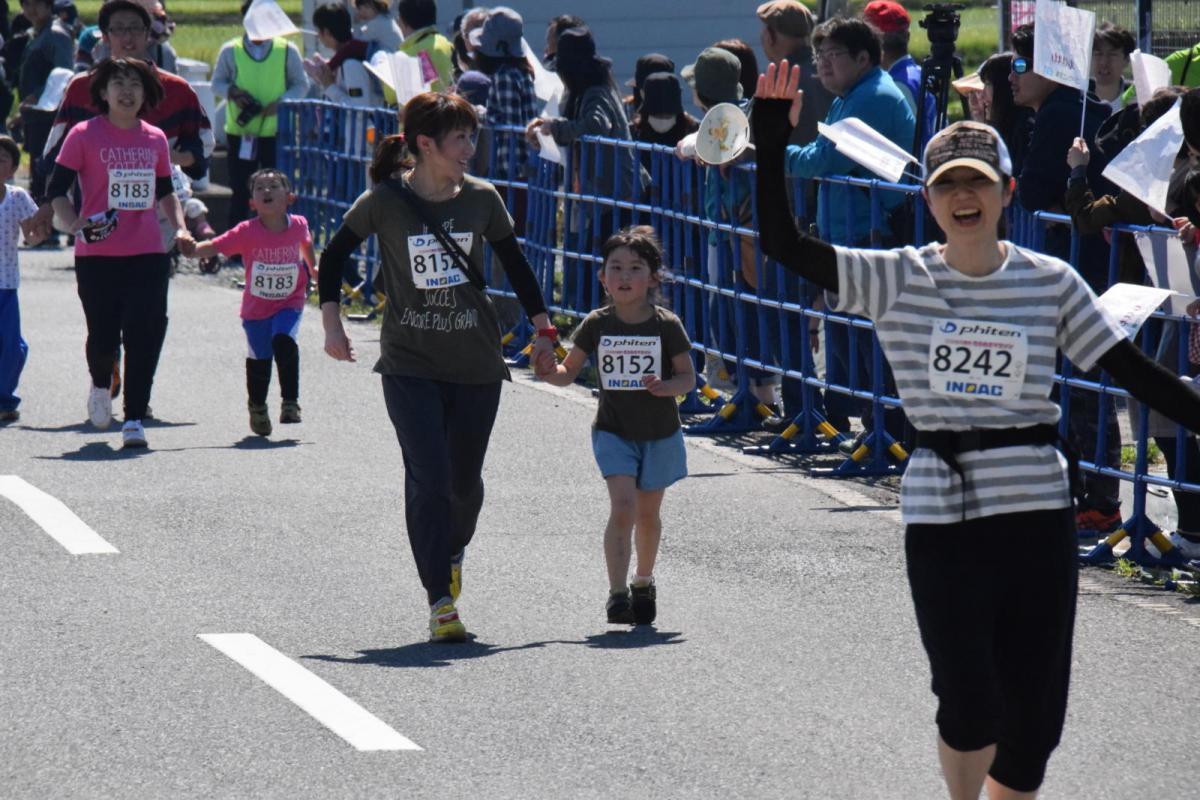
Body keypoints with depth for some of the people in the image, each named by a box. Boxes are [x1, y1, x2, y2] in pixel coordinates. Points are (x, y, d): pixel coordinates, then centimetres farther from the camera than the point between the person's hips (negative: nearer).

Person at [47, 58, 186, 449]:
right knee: (103, 335, -1)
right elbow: (57, 189, -2)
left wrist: (180, 227, 10)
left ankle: (134, 419, 3)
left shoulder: (155, 139, 11)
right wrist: (75, 224, -18)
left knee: (145, 334, -5)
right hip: (97, 255, -3)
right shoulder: (85, 135, -2)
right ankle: (101, 385, 34)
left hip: (148, 253, 3)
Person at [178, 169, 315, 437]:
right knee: (259, 358, 10)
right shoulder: (247, 232, -19)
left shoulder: (298, 225, -10)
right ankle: (257, 407, 38)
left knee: (283, 342, -25)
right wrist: (193, 250, -47)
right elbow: (215, 247, -28)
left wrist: (313, 268, 28)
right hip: (256, 306, 0)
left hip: (289, 303, 0)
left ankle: (290, 402, -12)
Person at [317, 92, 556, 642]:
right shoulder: (384, 202, -9)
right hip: (410, 366, -3)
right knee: (429, 477, -13)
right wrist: (332, 323, -1)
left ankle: (452, 551, 44)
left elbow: (514, 264, 14)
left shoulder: (481, 199, -1)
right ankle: (440, 602, -10)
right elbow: (334, 256, 5)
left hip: (476, 365, 3)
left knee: (464, 480, 11)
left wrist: (543, 327, 14)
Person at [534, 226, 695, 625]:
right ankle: (617, 592, -18)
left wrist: (668, 387, -25)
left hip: (659, 434, 1)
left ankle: (643, 581, 37)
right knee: (622, 507, -17)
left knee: (647, 514, 14)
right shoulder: (596, 325, -6)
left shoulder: (666, 326, -10)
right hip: (613, 431, 0)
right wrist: (550, 373, -21)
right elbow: (570, 370, 1)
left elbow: (688, 376, -4)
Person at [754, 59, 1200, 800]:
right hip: (941, 513, -2)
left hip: (1038, 510, 2)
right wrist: (773, 139, -17)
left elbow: (1134, 370, 5)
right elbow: (783, 240, -8)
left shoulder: (1052, 283, 3)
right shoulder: (897, 281, 0)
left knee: (1035, 719, 4)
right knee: (972, 711, -8)